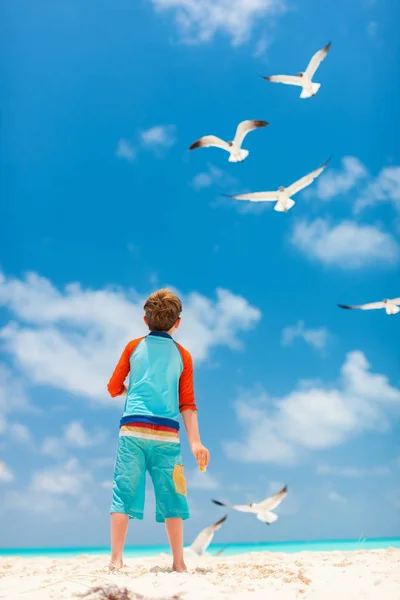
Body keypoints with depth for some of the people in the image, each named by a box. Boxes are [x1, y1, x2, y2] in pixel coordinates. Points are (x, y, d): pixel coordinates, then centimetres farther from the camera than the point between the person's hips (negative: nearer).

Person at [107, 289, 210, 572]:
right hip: (167, 433, 0)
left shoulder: (134, 347, 11)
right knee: (171, 496, 6)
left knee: (124, 492, 1)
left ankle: (116, 559, -1)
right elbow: (187, 404, 3)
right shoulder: (182, 355, 10)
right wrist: (196, 443, 1)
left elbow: (114, 389, 13)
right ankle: (178, 562, 11)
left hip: (133, 429, 0)